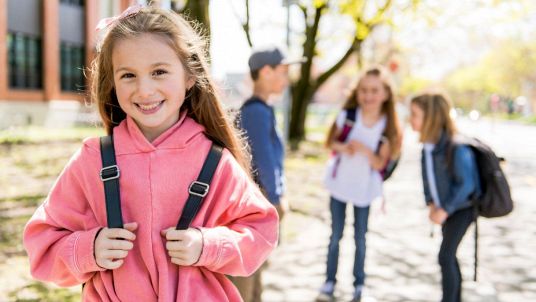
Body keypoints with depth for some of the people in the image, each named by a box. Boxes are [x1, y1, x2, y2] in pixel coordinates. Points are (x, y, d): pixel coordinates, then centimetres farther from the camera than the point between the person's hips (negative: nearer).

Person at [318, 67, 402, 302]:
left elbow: (380, 163, -11)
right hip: (339, 183, 1)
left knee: (360, 238, 11)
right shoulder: (347, 115, -14)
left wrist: (365, 150, -31)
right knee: (335, 235, 10)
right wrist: (342, 147, -25)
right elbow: (329, 142, -2)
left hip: (365, 189, 0)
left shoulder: (388, 126, -14)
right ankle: (329, 283, 23)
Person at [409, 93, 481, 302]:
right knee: (449, 256, 17)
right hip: (445, 206, 7)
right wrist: (431, 203, -4)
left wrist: (445, 210, -19)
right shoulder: (428, 144, -9)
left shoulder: (457, 147, -30)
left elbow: (466, 184, -24)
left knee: (445, 255, -11)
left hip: (463, 206, -7)